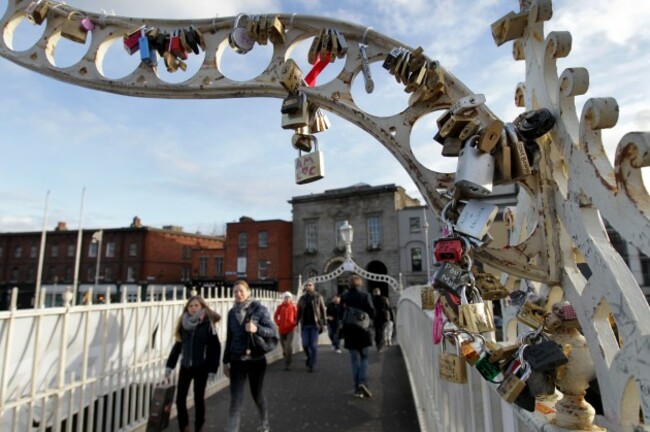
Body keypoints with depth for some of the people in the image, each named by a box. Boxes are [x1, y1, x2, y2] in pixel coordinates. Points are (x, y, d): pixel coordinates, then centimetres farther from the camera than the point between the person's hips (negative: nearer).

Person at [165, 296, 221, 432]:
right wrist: (170, 365, 6)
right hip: (185, 366, 4)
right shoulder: (183, 323, 2)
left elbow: (215, 348, -11)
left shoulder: (208, 324, -11)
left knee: (199, 398, 8)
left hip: (201, 367, -4)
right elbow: (178, 345, 9)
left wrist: (212, 369, -13)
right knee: (180, 399, 5)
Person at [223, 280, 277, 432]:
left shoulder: (259, 309, -9)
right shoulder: (232, 312, 4)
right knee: (235, 400, 0)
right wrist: (226, 361, 11)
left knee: (257, 395, 14)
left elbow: (273, 330, -11)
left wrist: (257, 329, -29)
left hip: (256, 360, -2)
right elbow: (229, 338, 10)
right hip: (237, 361, 3)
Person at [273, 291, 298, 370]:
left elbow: (296, 317, 8)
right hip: (281, 329, 2)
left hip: (290, 329, -2)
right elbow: (275, 316, 9)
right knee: (284, 346, 13)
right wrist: (278, 323, -3)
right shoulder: (280, 307, 0)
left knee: (289, 347, -11)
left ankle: (287, 364, -3)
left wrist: (294, 324, -6)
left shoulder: (293, 307, -2)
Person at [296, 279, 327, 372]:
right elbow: (299, 312, 12)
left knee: (313, 345, -2)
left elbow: (323, 311, 0)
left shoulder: (318, 297, 2)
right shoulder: (302, 298, 10)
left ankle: (312, 365, 11)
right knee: (305, 344, 2)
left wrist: (323, 324, -5)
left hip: (315, 325, -3)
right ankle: (309, 357, 32)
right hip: (305, 325, 3)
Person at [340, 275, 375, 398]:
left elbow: (340, 315, -1)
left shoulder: (344, 297, -4)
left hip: (350, 333, 1)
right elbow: (372, 313, -9)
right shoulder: (365, 296, -9)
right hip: (363, 332, -1)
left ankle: (358, 388, 11)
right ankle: (363, 382, -7)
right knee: (364, 358, 12)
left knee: (355, 360, 10)